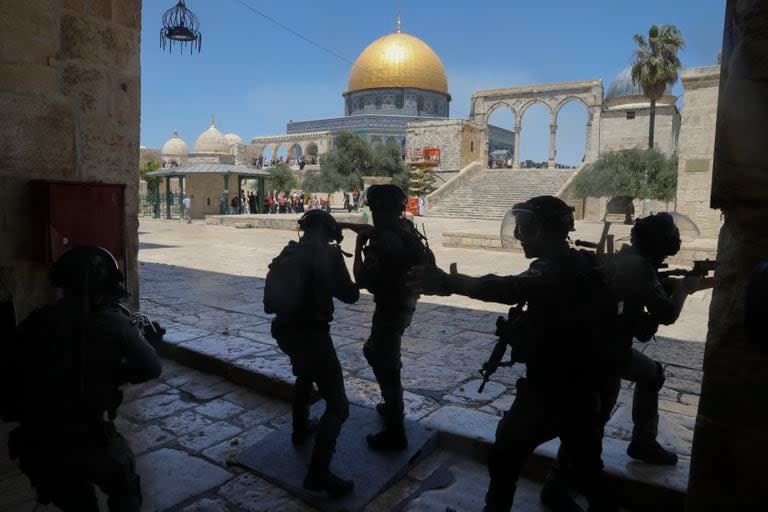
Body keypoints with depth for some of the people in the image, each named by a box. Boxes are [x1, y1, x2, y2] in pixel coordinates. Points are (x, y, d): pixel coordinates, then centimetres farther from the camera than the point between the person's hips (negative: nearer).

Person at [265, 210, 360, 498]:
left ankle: (301, 429, 50)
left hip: (284, 329, 8)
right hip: (311, 332, -8)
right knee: (338, 405, -3)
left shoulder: (288, 253, 9)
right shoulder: (327, 253, -10)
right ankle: (318, 473, -8)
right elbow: (350, 296, -6)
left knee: (305, 375, 36)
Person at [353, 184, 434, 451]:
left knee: (386, 366, 2)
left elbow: (362, 280, -22)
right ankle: (392, 405, 40)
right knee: (373, 351, 25)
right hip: (404, 303, 9)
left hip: (390, 307, -9)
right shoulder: (406, 230, 3)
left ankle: (395, 433, 14)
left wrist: (359, 246, -12)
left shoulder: (384, 239, -24)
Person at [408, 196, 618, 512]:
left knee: (505, 460, 14)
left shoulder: (555, 271, -22)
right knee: (589, 469, 22)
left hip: (547, 393, -7)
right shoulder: (586, 266, 4)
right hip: (585, 392, 8)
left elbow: (510, 289, -43)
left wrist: (449, 282, -53)